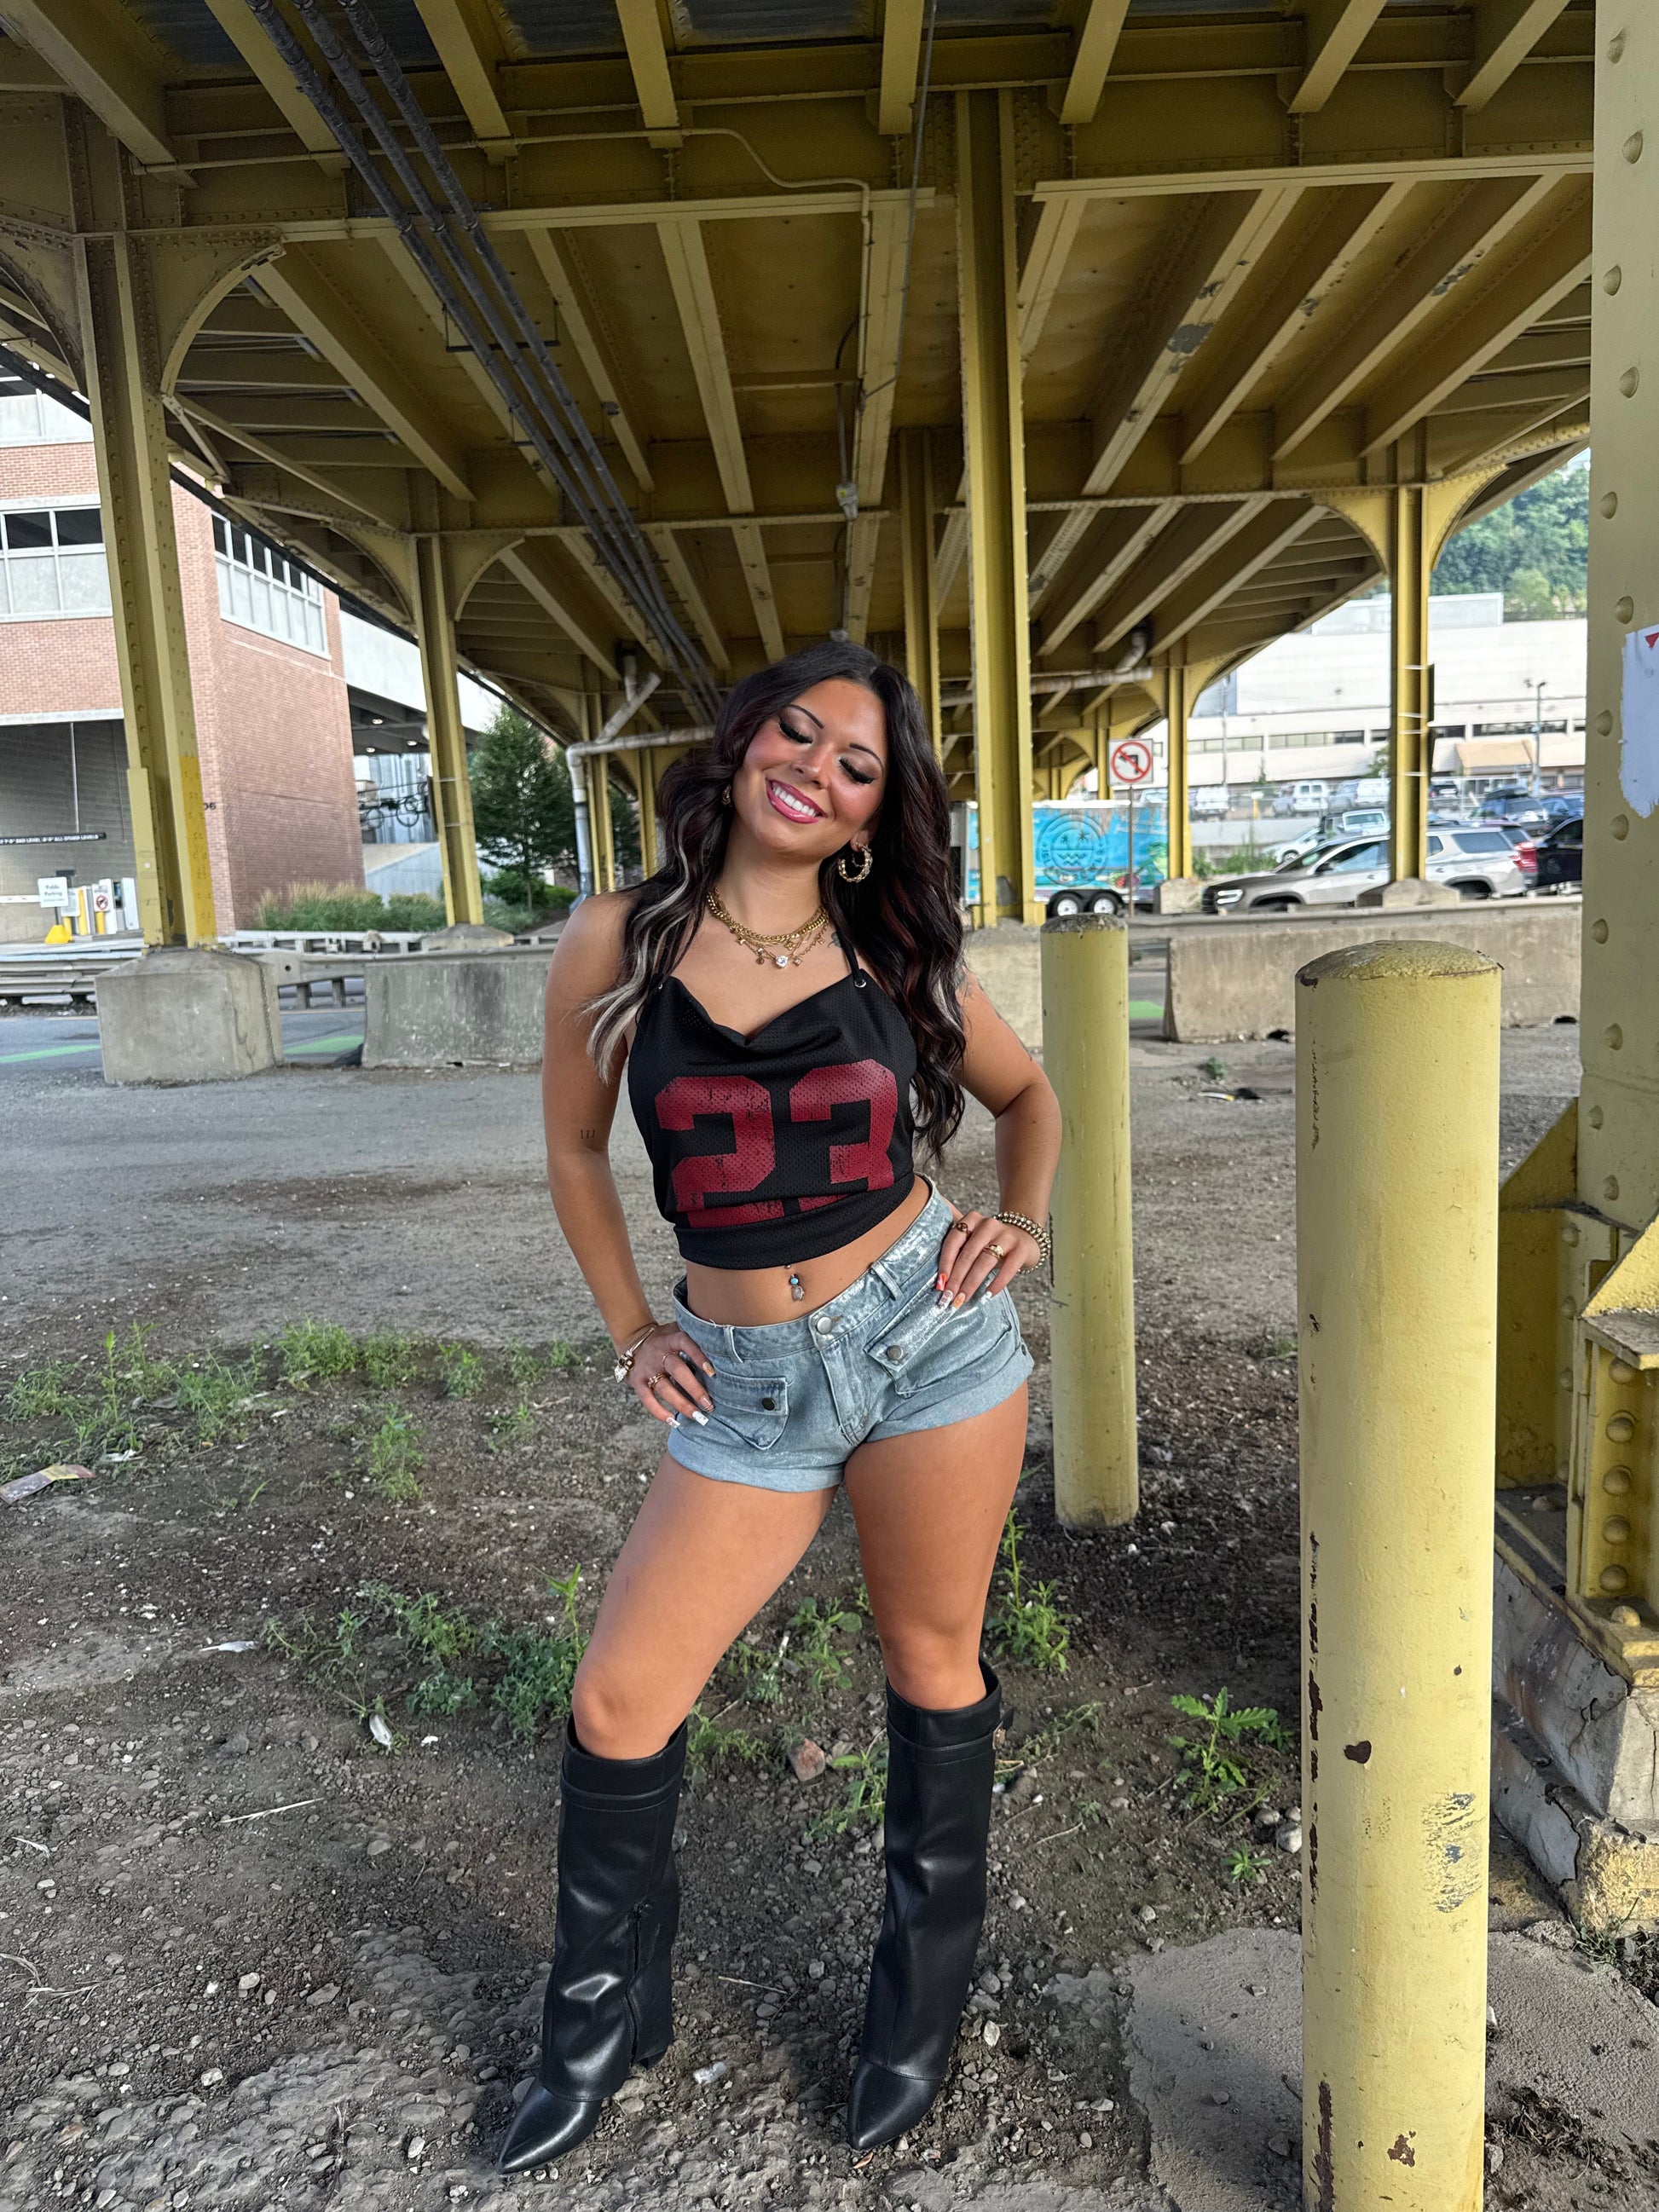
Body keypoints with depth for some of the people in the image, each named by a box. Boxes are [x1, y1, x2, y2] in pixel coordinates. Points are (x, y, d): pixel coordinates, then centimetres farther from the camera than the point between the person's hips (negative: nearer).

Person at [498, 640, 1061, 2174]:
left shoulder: (898, 955, -1)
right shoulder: (617, 945, -2)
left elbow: (1028, 1092, 16)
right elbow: (575, 1144, 11)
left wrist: (1028, 1223, 0)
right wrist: (630, 1330, 8)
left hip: (931, 1335, 0)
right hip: (747, 1387, 1)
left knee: (933, 1665, 14)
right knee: (618, 1702, 4)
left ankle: (924, 2004, 40)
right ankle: (608, 2017, 34)